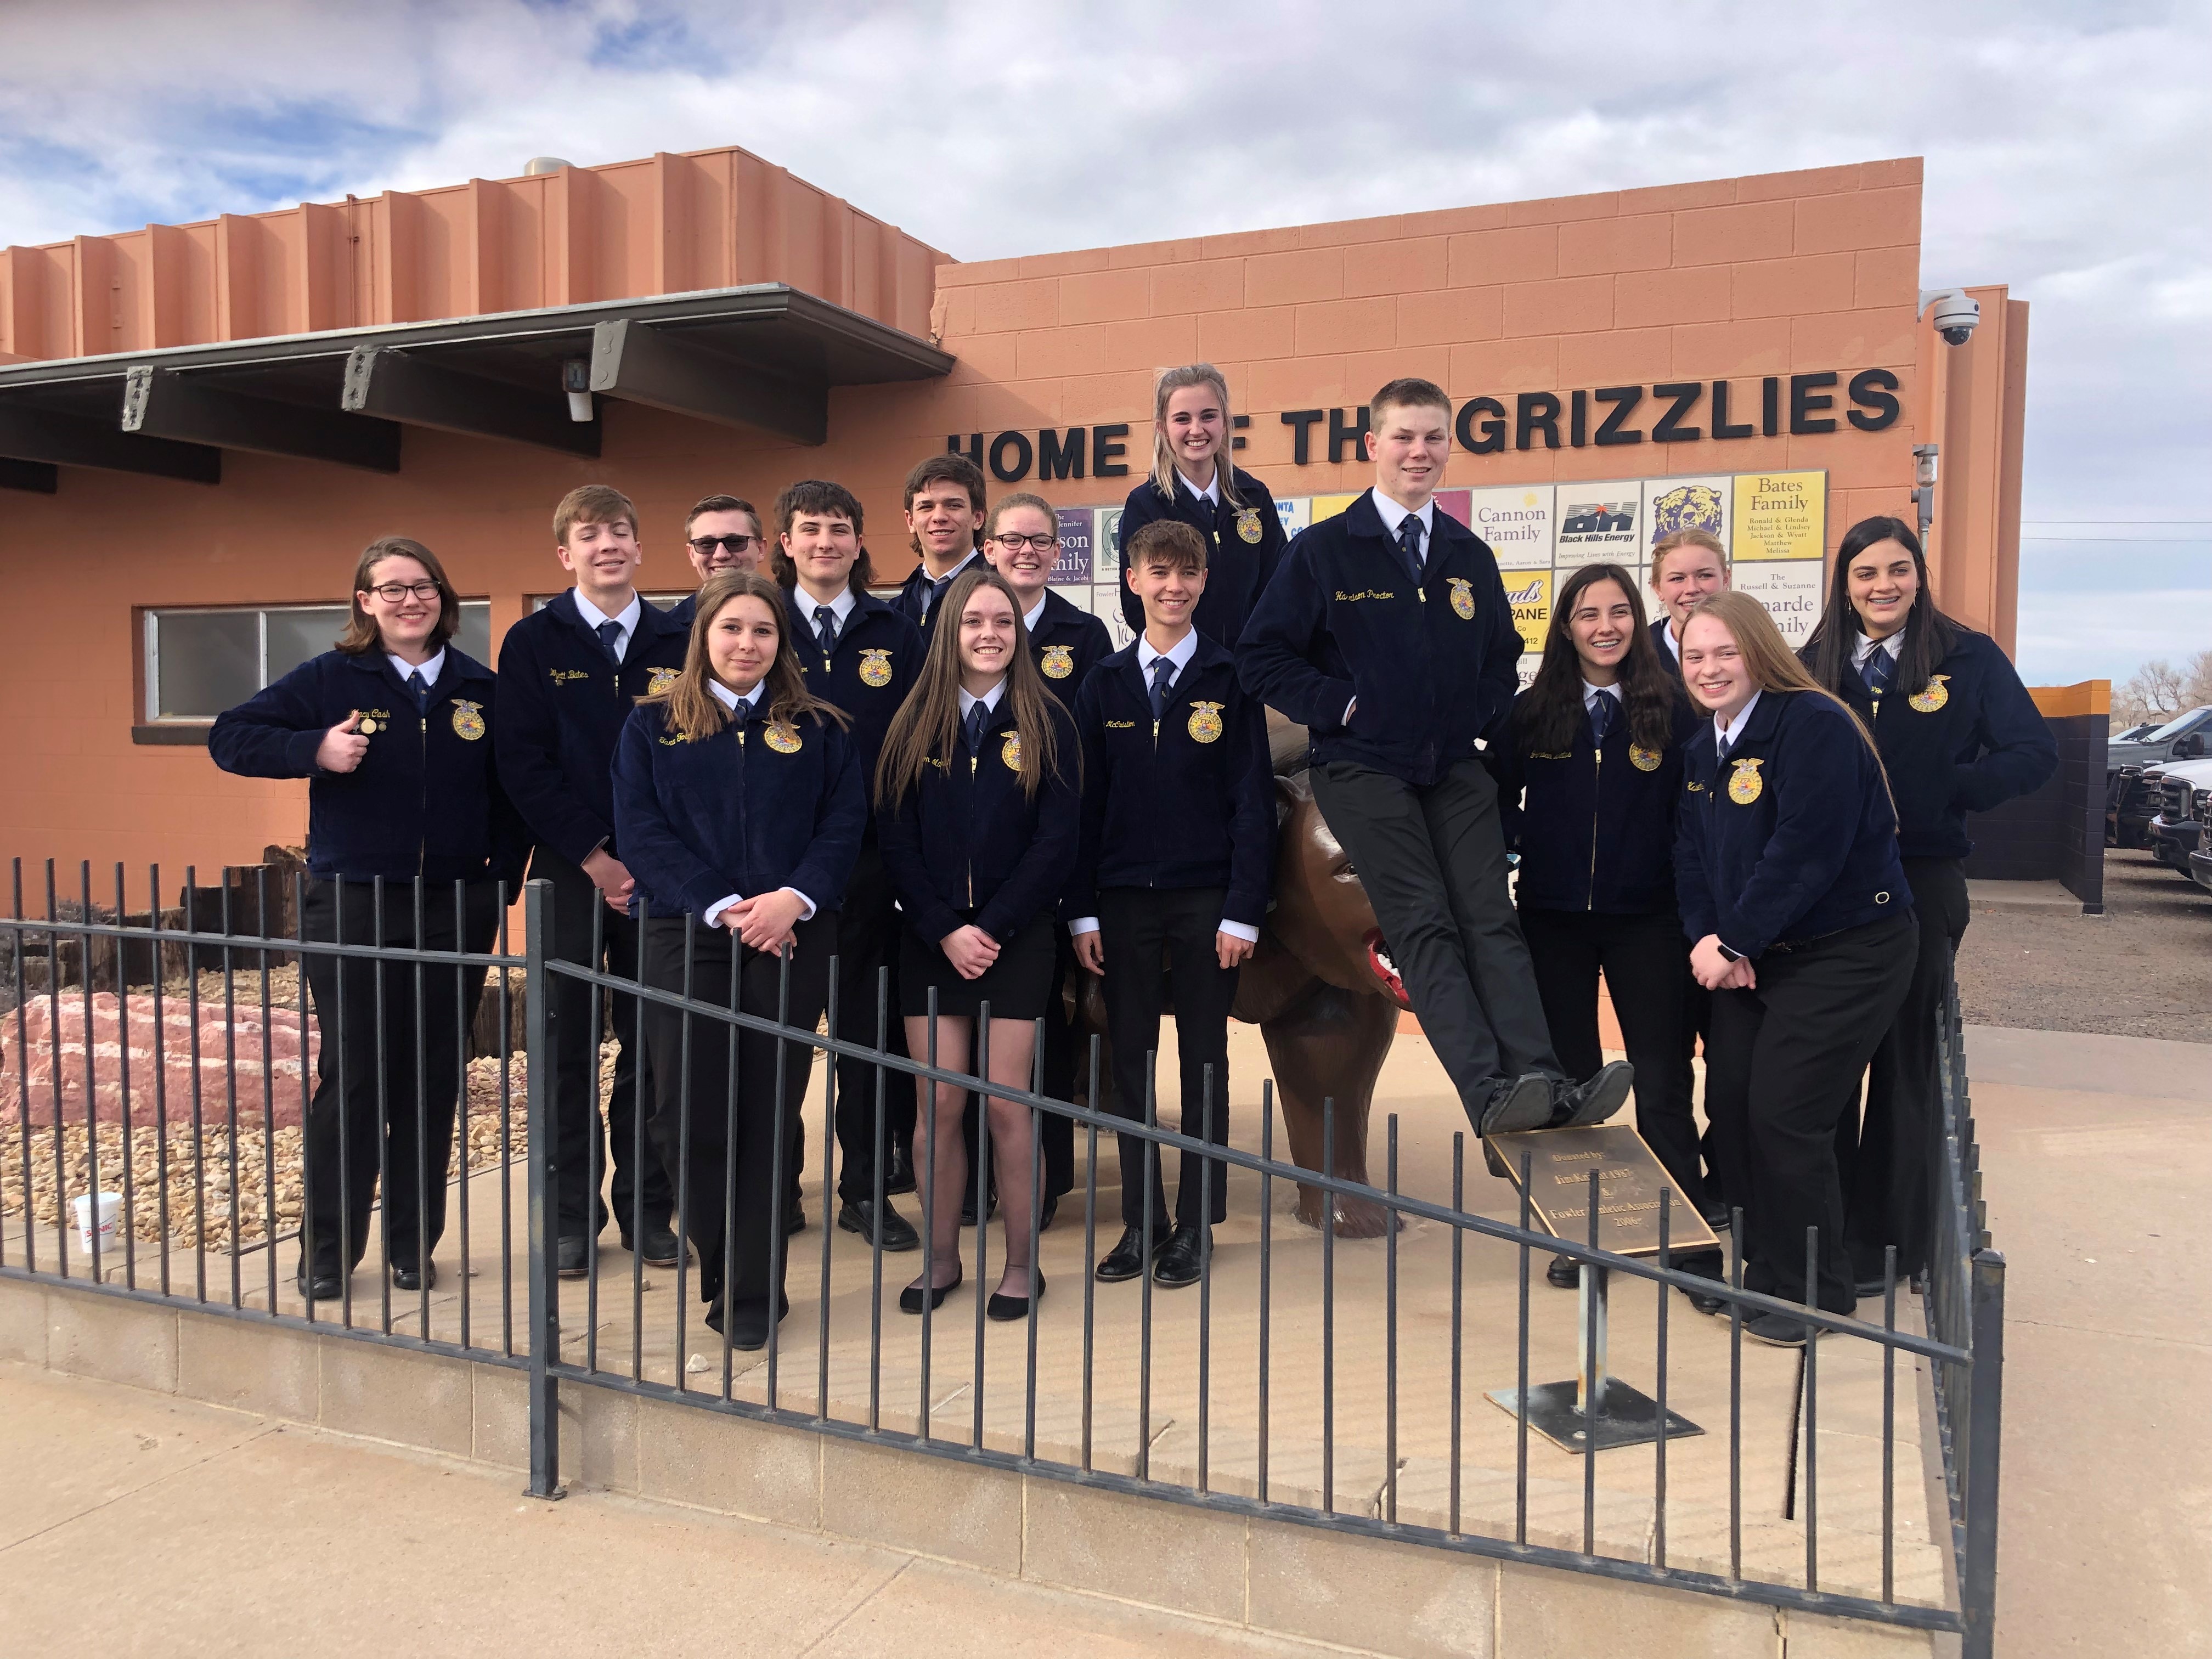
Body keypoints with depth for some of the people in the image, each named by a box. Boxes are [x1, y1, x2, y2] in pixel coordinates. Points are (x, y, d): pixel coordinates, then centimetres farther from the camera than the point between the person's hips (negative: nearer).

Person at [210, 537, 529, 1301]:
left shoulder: (483, 691, 7)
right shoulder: (330, 679, 0)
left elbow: (514, 793, 12)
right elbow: (229, 737, -1)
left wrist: (500, 877, 2)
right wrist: (315, 749, -17)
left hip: (455, 911, 2)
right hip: (352, 909, -2)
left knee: (433, 1082, 8)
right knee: (352, 1079, 1)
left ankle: (413, 1246, 20)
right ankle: (327, 1253, 16)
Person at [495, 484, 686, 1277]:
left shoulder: (679, 644, 7)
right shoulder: (534, 643, 3)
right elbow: (524, 763, -4)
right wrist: (594, 858, -10)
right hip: (570, 873, -1)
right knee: (566, 1047, 4)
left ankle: (647, 1209, 18)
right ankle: (571, 1216, 15)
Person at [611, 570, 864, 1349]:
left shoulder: (818, 729, 11)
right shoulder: (652, 725, 8)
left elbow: (844, 824, 3)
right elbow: (642, 829, -1)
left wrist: (795, 897, -14)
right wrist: (720, 906, -12)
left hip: (792, 937, 1)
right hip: (685, 937, 0)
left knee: (769, 1114, 3)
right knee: (690, 1114, -3)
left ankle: (753, 1291, 15)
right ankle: (726, 1268, 18)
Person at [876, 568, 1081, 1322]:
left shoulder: (1046, 724, 1)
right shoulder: (914, 726, 6)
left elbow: (1055, 842, -4)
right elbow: (895, 840, 1)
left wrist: (991, 928, -11)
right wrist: (945, 932, -9)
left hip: (1015, 939, -2)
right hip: (929, 941, 2)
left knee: (1006, 1105, -2)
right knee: (939, 1105, 3)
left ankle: (1022, 1265, 12)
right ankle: (941, 1259, 18)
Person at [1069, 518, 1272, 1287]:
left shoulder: (1230, 680, 0)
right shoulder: (1104, 684, 7)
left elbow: (1253, 800, -3)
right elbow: (1086, 802, 6)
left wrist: (1243, 910, -10)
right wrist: (1082, 910, 0)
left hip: (1205, 901, -2)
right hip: (1124, 901, 2)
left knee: (1203, 1058, 6)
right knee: (1130, 1059, 6)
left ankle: (1196, 1223, 17)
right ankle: (1141, 1220, 18)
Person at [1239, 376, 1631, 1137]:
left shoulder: (1470, 558, 15)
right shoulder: (1323, 550, 2)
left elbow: (1503, 657, 27)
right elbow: (1262, 657, 1)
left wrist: (1481, 711, 8)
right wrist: (1340, 703, -7)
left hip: (1456, 768, 4)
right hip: (1363, 767, -4)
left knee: (1490, 920, -10)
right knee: (1424, 925, -16)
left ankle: (1545, 1083, -18)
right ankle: (1489, 1091, -25)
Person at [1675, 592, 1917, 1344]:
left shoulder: (1814, 725, -18)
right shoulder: (1704, 748, 10)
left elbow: (1805, 852, -24)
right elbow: (1692, 855, 7)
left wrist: (1734, 941, -18)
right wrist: (1707, 938, -9)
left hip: (1845, 951, -8)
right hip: (1750, 955, 8)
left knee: (1785, 1117, -9)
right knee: (1728, 1104, 6)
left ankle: (1814, 1290, 11)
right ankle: (1757, 1264, 24)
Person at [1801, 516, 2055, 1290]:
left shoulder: (1969, 658, 0)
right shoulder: (1811, 668, 8)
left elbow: (2034, 753, -5)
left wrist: (1936, 794, -12)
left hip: (1921, 883, -2)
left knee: (1904, 1058, 5)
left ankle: (1885, 1241, 16)